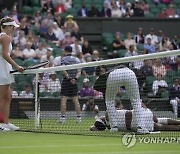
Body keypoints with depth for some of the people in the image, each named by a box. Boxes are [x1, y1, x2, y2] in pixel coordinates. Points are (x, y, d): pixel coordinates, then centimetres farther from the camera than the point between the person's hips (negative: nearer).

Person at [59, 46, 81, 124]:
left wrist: (69, 78, -13)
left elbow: (64, 71, -15)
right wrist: (75, 78, -7)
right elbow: (79, 72, 4)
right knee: (76, 100, 6)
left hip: (66, 80, -4)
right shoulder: (76, 59, 11)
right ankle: (79, 117, 4)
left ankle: (63, 117, -7)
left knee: (63, 99, -3)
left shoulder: (64, 59, -4)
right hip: (74, 81, 4)